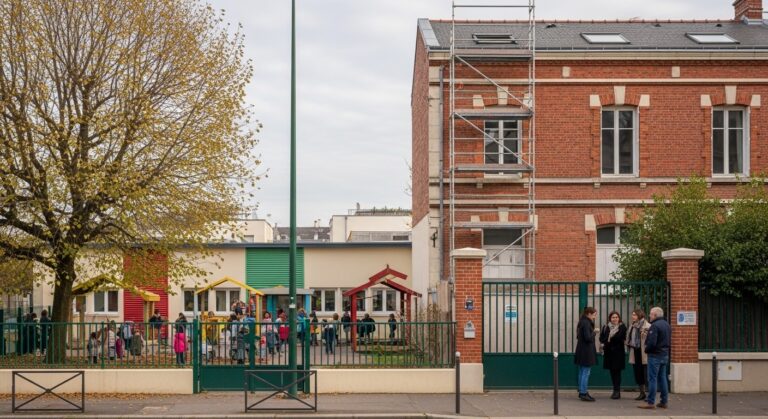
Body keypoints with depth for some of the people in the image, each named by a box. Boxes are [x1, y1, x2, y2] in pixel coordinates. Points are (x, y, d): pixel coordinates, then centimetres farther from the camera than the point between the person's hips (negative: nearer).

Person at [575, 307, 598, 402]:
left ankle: (582, 392, 20)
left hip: (582, 351, 10)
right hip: (586, 352, -10)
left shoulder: (583, 322, 13)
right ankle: (584, 394, -5)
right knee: (586, 373, -7)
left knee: (582, 373, 14)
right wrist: (594, 332, -7)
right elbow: (588, 338, -24)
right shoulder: (586, 323, -17)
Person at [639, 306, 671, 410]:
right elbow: (669, 341, 19)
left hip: (655, 355, -9)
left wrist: (646, 350, -6)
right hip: (665, 355, 9)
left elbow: (652, 342, -22)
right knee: (662, 378, 12)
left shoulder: (655, 325, -17)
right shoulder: (667, 325, 13)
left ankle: (650, 402, -6)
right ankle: (664, 401, 14)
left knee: (652, 378, -6)